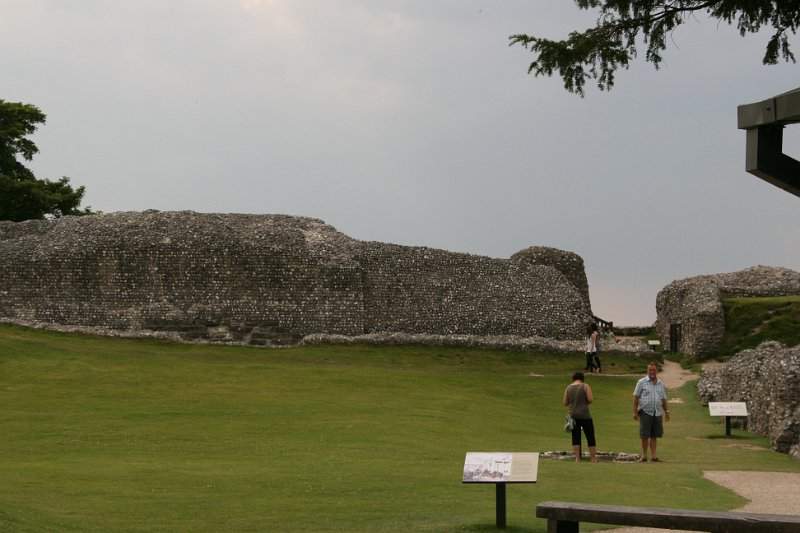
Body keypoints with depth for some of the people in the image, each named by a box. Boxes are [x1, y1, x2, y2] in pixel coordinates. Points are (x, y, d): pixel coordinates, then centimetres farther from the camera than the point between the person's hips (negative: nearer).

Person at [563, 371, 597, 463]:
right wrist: (585, 402, 8)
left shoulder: (568, 388, 5)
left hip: (573, 415, 3)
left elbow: (565, 402, 5)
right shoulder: (585, 386, -4)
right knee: (590, 437, 4)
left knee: (575, 438, 6)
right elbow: (591, 399, -12)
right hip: (585, 415, -3)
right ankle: (593, 459, 4)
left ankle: (577, 458, 0)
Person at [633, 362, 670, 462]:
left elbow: (663, 399, 20)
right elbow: (636, 397, 0)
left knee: (654, 435, 4)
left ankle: (653, 455, 8)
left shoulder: (661, 384, 13)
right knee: (645, 435, -2)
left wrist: (666, 412, 16)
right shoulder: (642, 382, 2)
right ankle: (644, 455, 6)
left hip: (657, 413, 3)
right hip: (645, 412, -3)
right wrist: (635, 411, -6)